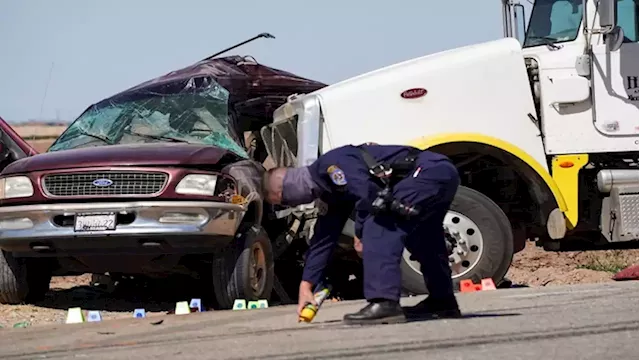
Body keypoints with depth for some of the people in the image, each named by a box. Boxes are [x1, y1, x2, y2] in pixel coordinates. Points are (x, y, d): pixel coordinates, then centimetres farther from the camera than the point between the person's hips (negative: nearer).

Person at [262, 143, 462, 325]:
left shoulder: (330, 164, -11)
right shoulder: (331, 189, 20)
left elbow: (368, 194, -22)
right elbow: (323, 238, 25)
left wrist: (360, 233, -7)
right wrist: (306, 284, 24)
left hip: (429, 171, -11)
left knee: (379, 226, -17)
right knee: (421, 240, 26)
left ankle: (384, 303, -25)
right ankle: (442, 302, 39)